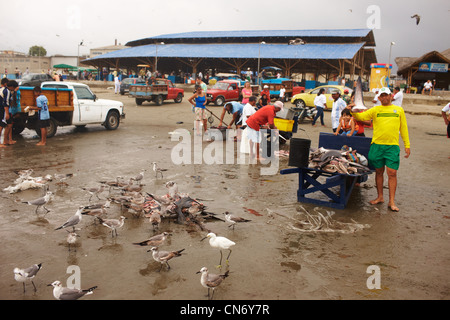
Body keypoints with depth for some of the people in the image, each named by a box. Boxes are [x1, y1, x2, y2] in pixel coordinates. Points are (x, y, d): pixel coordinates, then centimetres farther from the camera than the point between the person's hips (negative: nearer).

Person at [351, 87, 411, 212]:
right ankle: (380, 197, 24)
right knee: (379, 172, 10)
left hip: (392, 146, -1)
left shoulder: (399, 110, 12)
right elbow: (361, 117, -4)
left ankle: (391, 202, 2)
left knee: (392, 173, -5)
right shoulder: (375, 110, 9)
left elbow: (403, 128, 13)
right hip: (377, 145, 1)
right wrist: (353, 112, -25)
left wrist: (407, 145, 9)